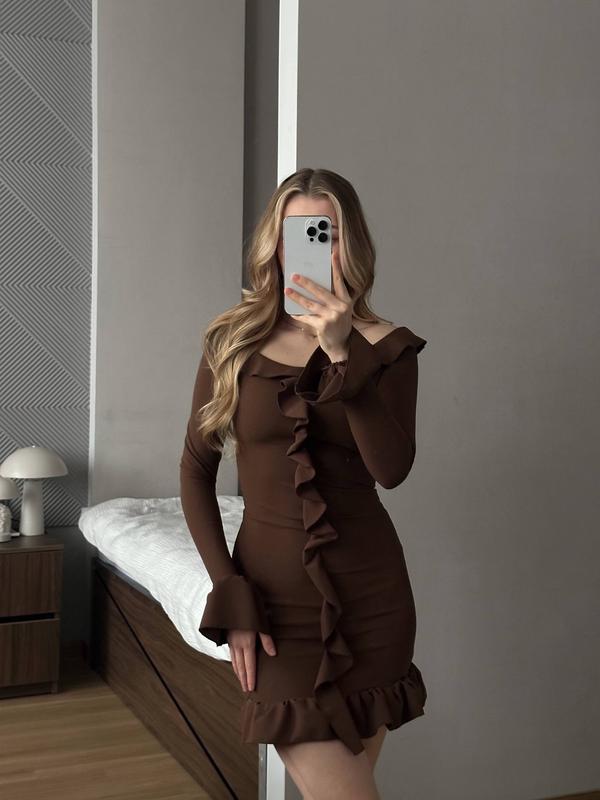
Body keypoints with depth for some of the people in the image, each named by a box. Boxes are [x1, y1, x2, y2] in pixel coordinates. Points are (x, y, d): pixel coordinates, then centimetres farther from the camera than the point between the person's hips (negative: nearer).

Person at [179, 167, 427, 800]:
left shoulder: (385, 344, 0)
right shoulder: (233, 340, 1)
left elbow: (392, 469, -14)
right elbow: (196, 468, 2)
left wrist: (343, 352, -23)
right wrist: (229, 595, -5)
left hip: (371, 589, 1)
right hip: (275, 593, -1)